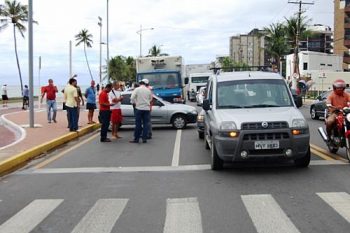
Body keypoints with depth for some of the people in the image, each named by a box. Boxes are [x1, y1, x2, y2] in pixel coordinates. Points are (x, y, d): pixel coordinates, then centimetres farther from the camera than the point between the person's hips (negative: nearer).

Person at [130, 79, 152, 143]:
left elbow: (132, 98, -7)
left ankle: (136, 139, 3)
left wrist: (134, 103, 10)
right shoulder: (148, 90, 5)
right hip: (147, 108, 2)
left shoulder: (137, 89, -5)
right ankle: (144, 139, 4)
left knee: (138, 124, 0)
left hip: (139, 108, -2)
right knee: (145, 124, 5)